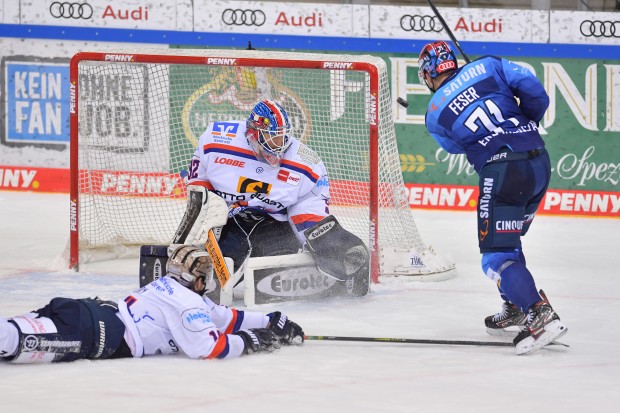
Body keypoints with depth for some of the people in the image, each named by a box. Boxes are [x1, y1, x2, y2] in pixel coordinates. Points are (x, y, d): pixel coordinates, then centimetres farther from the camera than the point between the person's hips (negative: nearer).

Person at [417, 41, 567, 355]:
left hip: (502, 170, -6)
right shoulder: (487, 67, 10)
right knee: (508, 240, 25)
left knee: (496, 254, -6)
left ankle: (541, 315, -24)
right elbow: (534, 92, 4)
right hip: (540, 162, 6)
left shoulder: (434, 115, 7)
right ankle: (515, 308, 29)